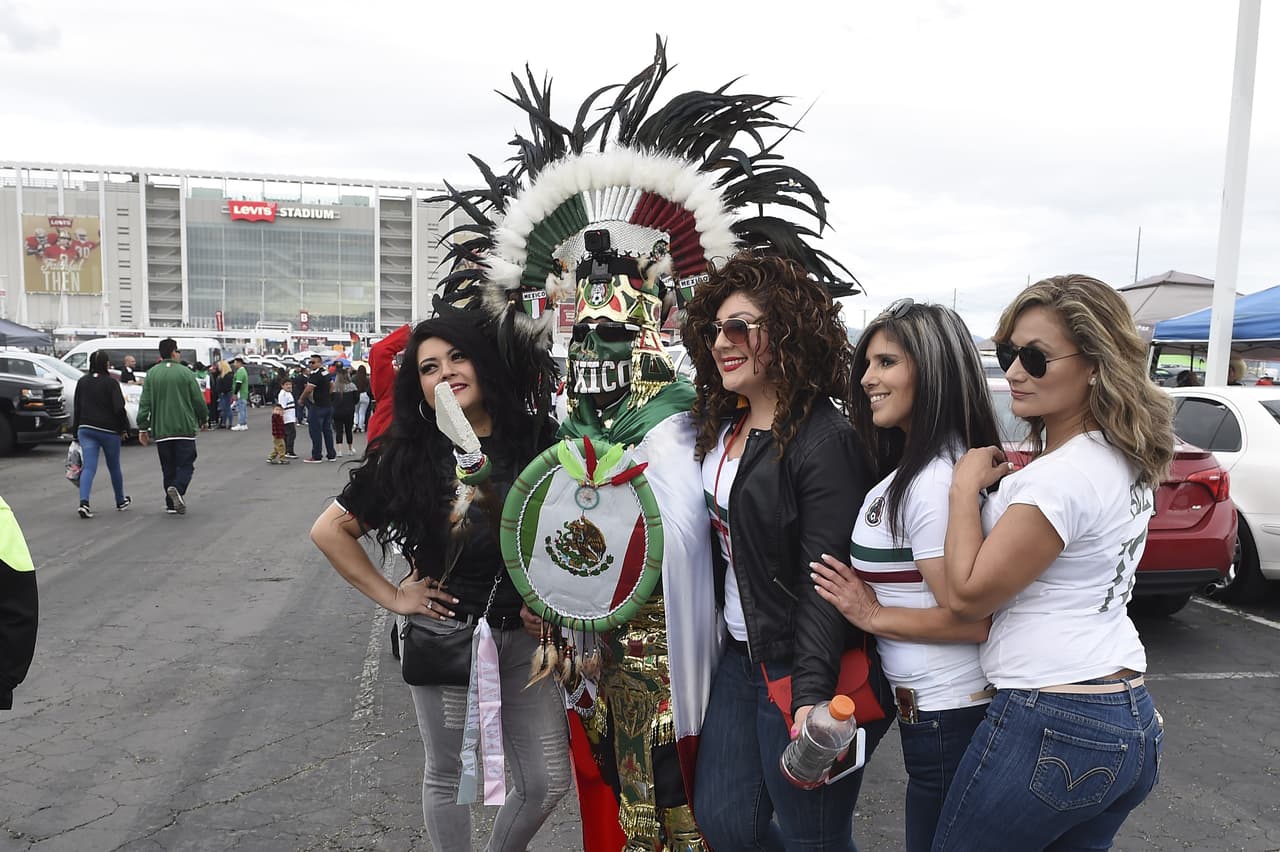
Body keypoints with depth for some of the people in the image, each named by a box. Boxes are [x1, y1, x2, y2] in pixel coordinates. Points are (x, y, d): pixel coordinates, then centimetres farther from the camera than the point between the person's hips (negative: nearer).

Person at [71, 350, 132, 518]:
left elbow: (76, 408, 10)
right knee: (114, 467, 12)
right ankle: (121, 501, 27)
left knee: (88, 467, -3)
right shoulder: (111, 382, -9)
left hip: (86, 429, 3)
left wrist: (76, 432, 15)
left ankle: (84, 502, -21)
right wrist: (124, 427, -3)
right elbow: (119, 408, -15)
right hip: (108, 430, -3)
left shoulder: (82, 382, 7)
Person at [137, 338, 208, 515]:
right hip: (184, 428, -3)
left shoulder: (151, 374, 4)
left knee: (168, 468, 11)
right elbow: (198, 400, -1)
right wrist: (202, 420, 15)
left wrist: (143, 428, 5)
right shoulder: (186, 373, -3)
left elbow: (144, 403, 1)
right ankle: (177, 488, -24)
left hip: (161, 430, 3)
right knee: (185, 464, 3)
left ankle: (172, 504, 12)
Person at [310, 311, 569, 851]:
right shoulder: (407, 456, -7)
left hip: (525, 635, 2)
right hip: (444, 636, -2)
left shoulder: (534, 439, -4)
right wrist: (392, 597, -6)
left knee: (548, 784, 11)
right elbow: (329, 530, -2)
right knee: (448, 776, 15)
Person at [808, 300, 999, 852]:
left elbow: (970, 618, -24)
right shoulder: (917, 470, 9)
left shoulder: (931, 481, -23)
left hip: (944, 716, -10)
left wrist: (872, 616, -15)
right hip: (959, 703, 10)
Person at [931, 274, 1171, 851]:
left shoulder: (1061, 476, -23)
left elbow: (967, 595, -16)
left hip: (1050, 725, -9)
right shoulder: (1124, 462, 7)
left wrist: (967, 485, -10)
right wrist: (1009, 481, 5)